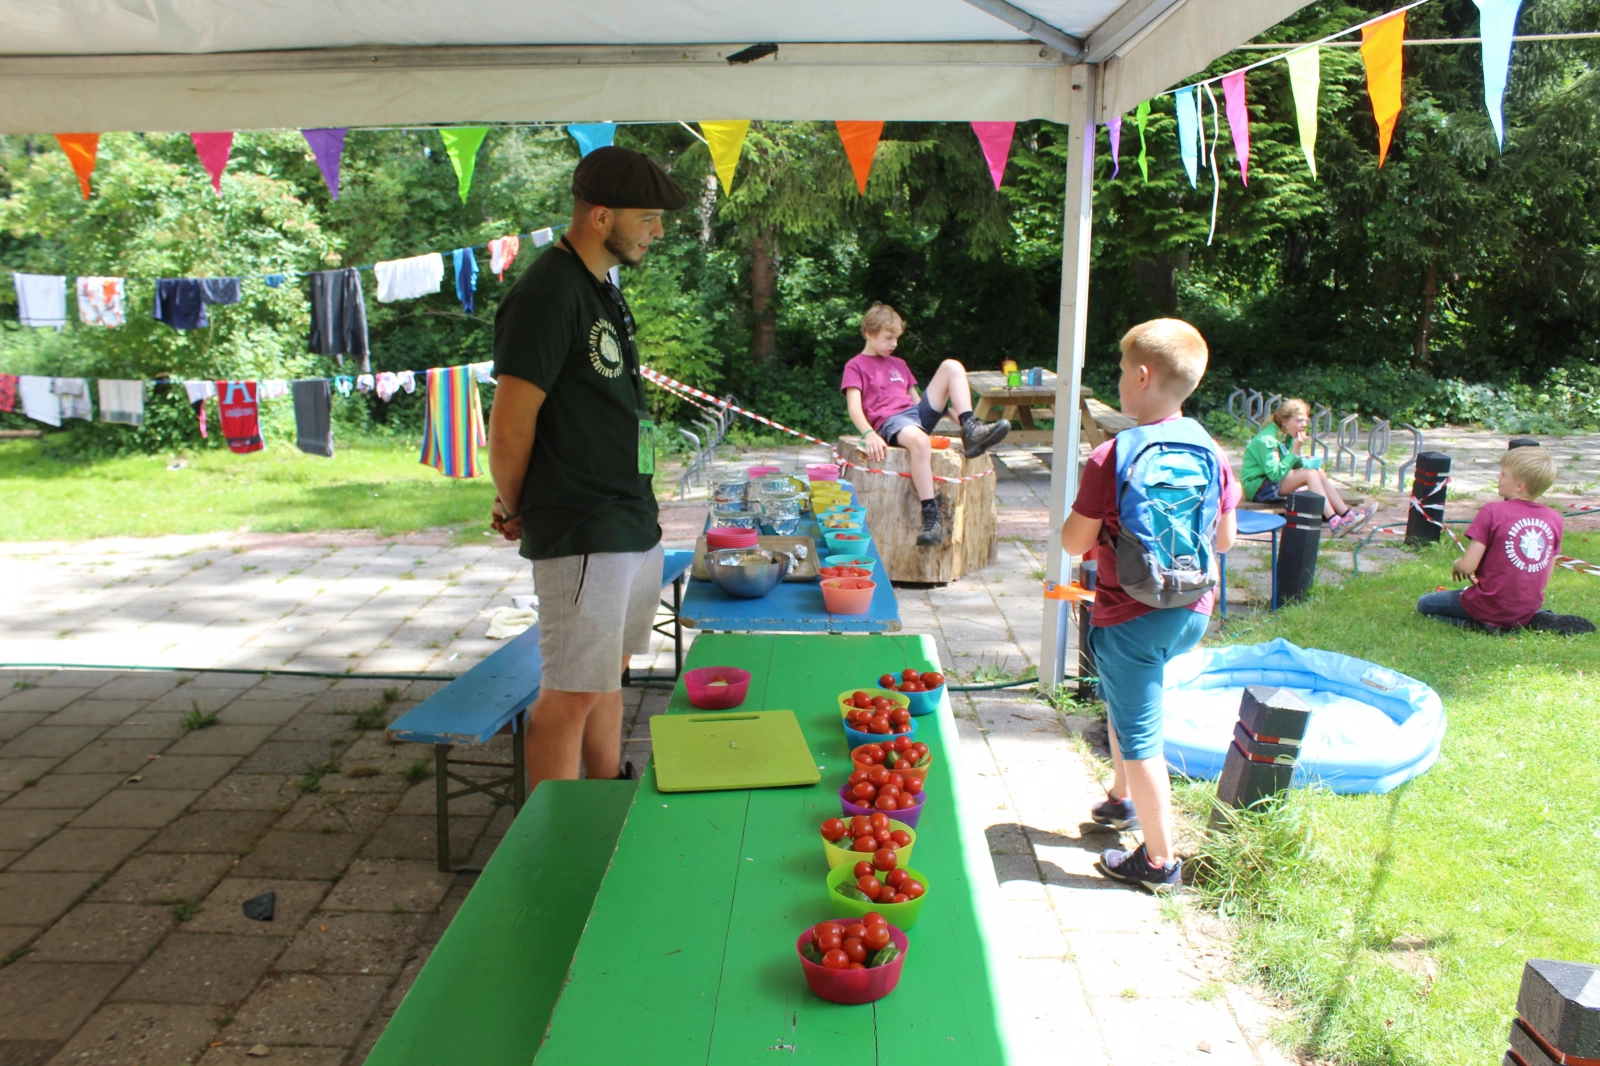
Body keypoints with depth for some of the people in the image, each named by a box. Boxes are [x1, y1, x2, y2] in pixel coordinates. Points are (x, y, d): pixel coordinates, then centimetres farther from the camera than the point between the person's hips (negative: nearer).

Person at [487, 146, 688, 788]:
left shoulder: (602, 289, 15)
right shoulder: (547, 293, -15)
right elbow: (510, 427, -16)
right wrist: (515, 509, -1)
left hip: (633, 524, 9)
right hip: (581, 535, -9)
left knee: (609, 674, 19)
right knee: (572, 693, -2)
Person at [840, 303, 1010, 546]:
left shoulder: (899, 364, 30)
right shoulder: (855, 366, 8)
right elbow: (854, 407, -7)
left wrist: (954, 413, 16)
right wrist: (869, 434, -26)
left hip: (918, 413, 7)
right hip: (889, 421, -7)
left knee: (952, 366, -6)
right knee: (919, 440, -43)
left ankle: (970, 430, -21)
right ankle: (931, 516, -45)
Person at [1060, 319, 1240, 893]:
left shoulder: (1111, 457, -19)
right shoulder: (1210, 450, -2)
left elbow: (1074, 542, -15)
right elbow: (1224, 539, 6)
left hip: (1132, 618, -7)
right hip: (1192, 613, 7)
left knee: (1139, 737, 6)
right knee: (1122, 694, 30)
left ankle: (1159, 860, 17)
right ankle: (1123, 799, 47)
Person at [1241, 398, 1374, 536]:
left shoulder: (1287, 437, 9)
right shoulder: (1267, 439, -19)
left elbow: (1289, 466, 11)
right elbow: (1275, 474, -26)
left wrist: (1300, 460, -9)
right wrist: (1295, 451, -24)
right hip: (1258, 487, -9)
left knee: (1318, 472, -4)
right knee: (1310, 474, -21)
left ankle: (1346, 514, -8)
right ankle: (1334, 523, -26)